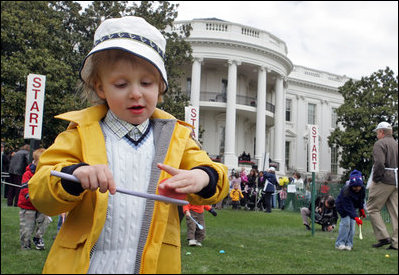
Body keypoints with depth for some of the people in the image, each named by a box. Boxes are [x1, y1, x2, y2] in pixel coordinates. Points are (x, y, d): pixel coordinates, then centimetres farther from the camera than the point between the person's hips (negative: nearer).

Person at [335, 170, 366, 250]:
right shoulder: (346, 191, -36)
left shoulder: (362, 189, -18)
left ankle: (348, 244, 3)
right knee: (346, 222, -18)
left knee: (352, 223, -5)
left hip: (353, 206, 6)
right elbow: (348, 207, -39)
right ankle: (339, 243, -11)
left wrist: (361, 209, 10)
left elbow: (361, 200, 6)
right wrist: (355, 217, -48)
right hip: (342, 206, -6)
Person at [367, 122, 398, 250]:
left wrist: (375, 179, -10)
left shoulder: (380, 144, -6)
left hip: (384, 181, -8)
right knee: (394, 212, 6)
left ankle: (383, 237, -3)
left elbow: (379, 163, -20)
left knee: (373, 209, 2)